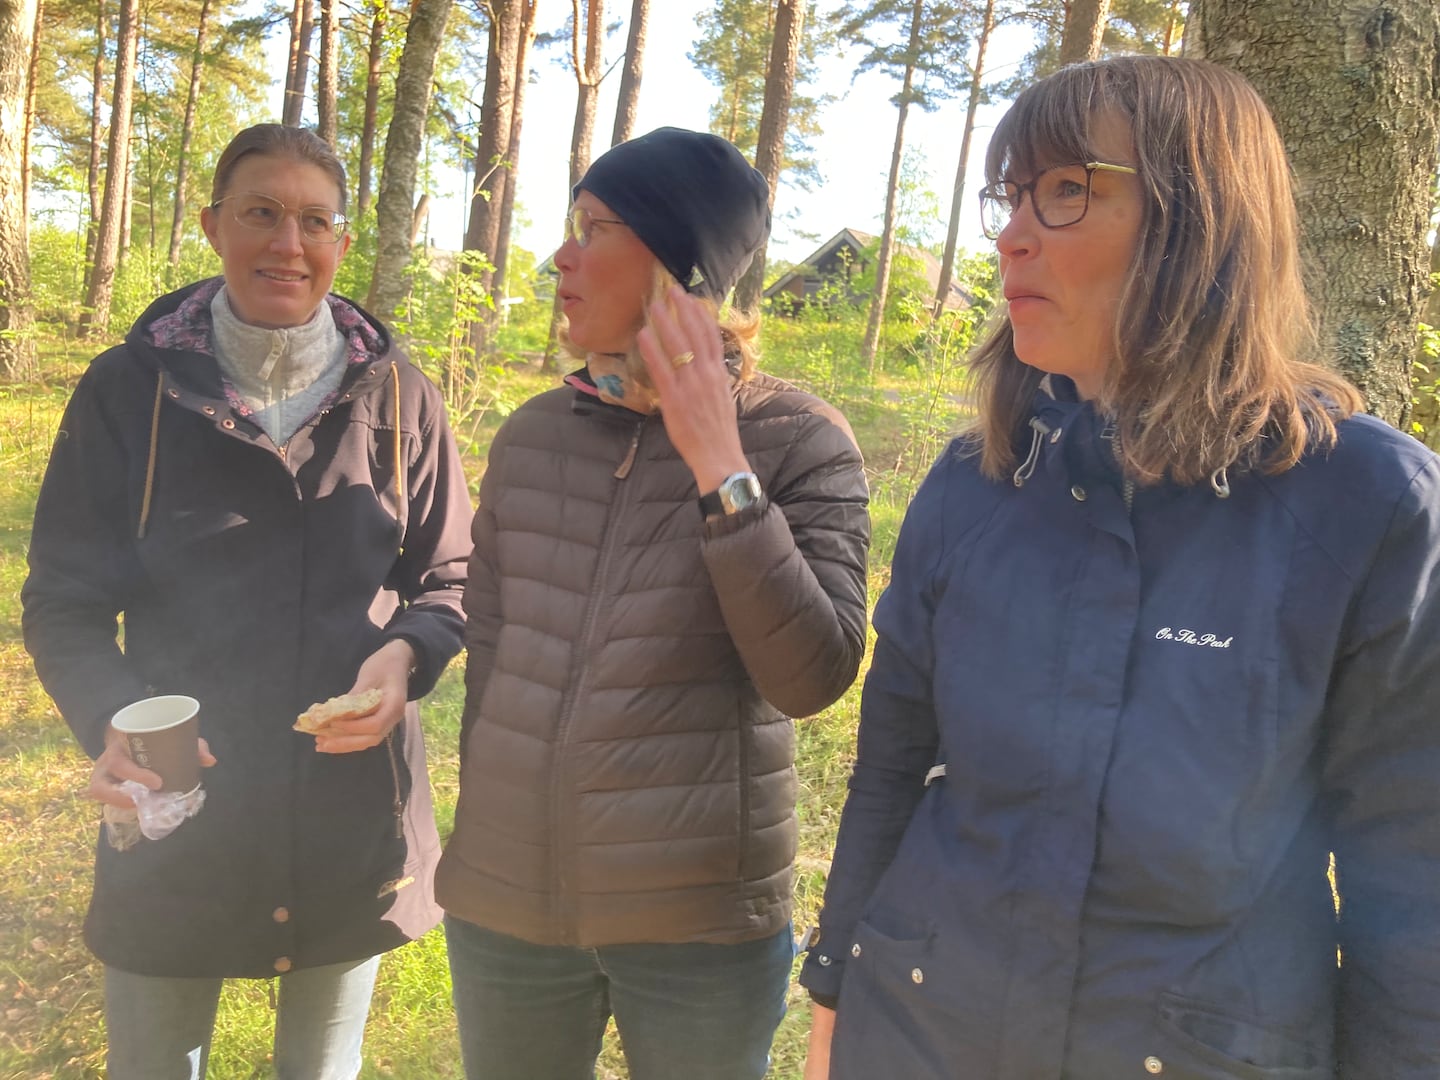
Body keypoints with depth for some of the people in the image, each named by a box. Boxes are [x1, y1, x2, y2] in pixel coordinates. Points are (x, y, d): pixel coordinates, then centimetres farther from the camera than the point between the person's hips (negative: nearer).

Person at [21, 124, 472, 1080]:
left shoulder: (395, 394, -3)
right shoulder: (133, 388, -6)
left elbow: (450, 579, 5)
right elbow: (64, 603, -3)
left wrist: (406, 654, -16)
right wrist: (111, 717, -22)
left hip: (355, 814, 1)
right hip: (177, 817, -1)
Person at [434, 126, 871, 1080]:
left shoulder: (800, 443, -9)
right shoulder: (533, 435, 3)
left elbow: (815, 676, -18)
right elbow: (489, 645, 9)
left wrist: (719, 469, -22)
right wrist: (490, 810, 7)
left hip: (699, 923, -3)